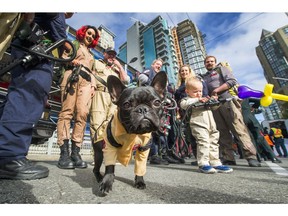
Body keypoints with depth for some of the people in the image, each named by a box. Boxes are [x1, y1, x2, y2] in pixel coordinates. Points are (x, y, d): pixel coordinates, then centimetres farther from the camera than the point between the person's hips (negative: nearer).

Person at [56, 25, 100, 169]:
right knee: (67, 111, -17)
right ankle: (64, 152, -20)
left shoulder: (91, 55, 36)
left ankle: (75, 152, -17)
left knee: (82, 114, -15)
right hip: (72, 75, -3)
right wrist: (72, 60, -8)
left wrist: (93, 85, 9)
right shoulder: (75, 44, 25)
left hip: (86, 81, 3)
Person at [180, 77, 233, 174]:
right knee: (203, 142, -19)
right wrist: (197, 100, -19)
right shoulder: (187, 99, 6)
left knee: (213, 143, 11)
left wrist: (213, 100, 14)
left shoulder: (204, 99, 29)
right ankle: (203, 164, -10)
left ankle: (215, 163, 21)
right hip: (198, 124, -8)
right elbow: (183, 104, -18)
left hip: (211, 125, 8)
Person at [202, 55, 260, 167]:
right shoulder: (204, 77, 26)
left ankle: (251, 156, -3)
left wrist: (217, 90, -9)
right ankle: (228, 158, 6)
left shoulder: (221, 69, 16)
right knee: (222, 133, 2)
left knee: (239, 129, -9)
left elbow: (232, 81, 0)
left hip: (227, 101, -4)